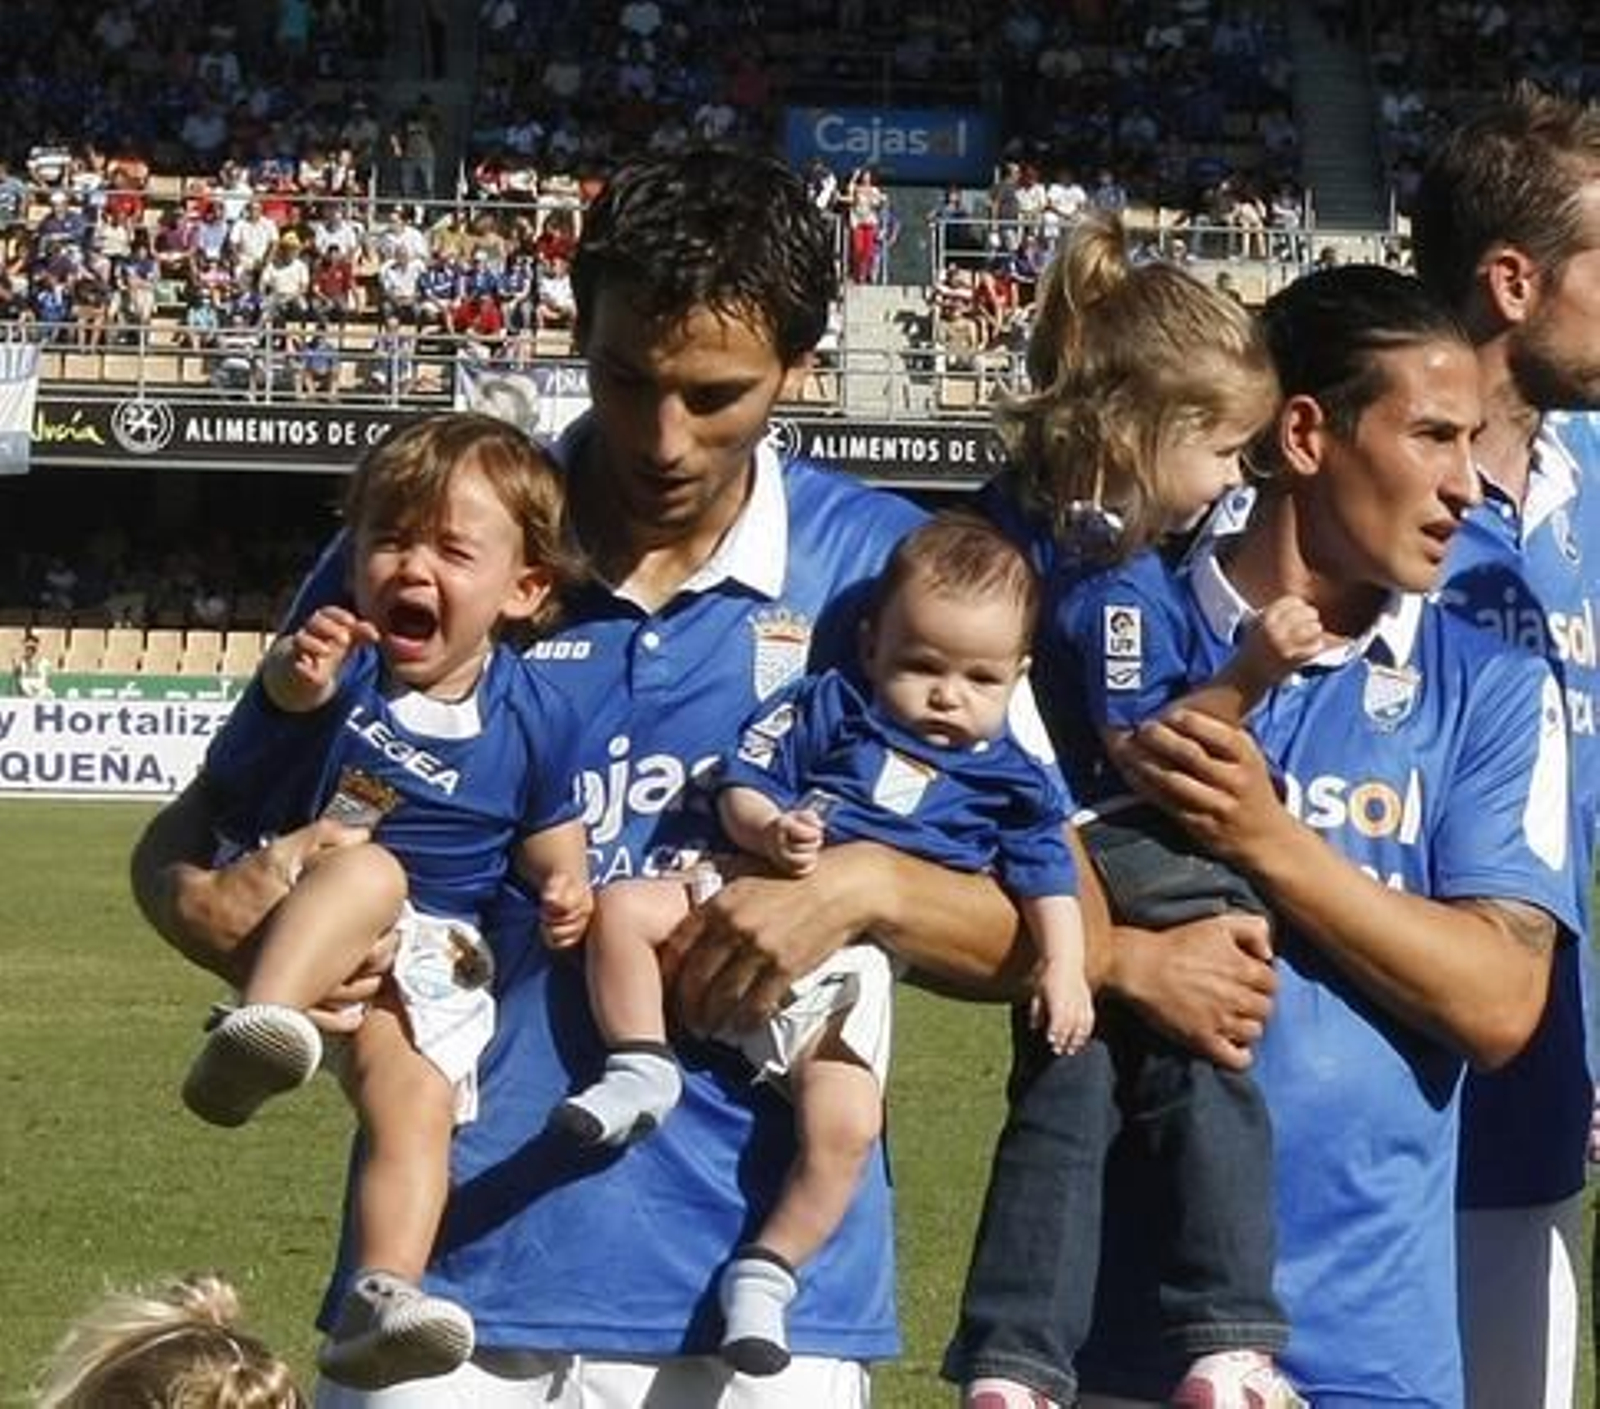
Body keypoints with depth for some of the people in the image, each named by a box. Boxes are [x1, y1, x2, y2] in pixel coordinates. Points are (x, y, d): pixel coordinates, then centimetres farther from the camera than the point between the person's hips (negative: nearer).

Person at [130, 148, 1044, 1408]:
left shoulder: (884, 570, 0)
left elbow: (1052, 928, 1)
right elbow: (184, 835, 7)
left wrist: (868, 887, -17)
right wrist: (210, 906, -15)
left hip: (761, 1289, 0)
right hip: (450, 1272, 0)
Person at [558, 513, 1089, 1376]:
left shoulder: (1008, 781, 12)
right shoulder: (826, 712, 10)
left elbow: (1046, 877, 12)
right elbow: (741, 790, 4)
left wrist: (1064, 966, -4)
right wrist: (770, 830, -19)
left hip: (846, 967, -1)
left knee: (845, 1128, -22)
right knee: (622, 910, -21)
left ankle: (766, 1273, -9)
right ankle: (642, 1070, -11)